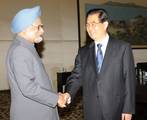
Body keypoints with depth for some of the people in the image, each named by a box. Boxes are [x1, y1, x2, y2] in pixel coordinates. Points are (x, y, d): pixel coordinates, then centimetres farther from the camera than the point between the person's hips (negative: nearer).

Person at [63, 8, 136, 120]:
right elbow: (77, 76, 3)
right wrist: (69, 94, -17)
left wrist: (128, 109, -8)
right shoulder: (83, 52, 7)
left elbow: (129, 79, -5)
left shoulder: (123, 47, -3)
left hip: (115, 109, -2)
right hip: (91, 111, 3)